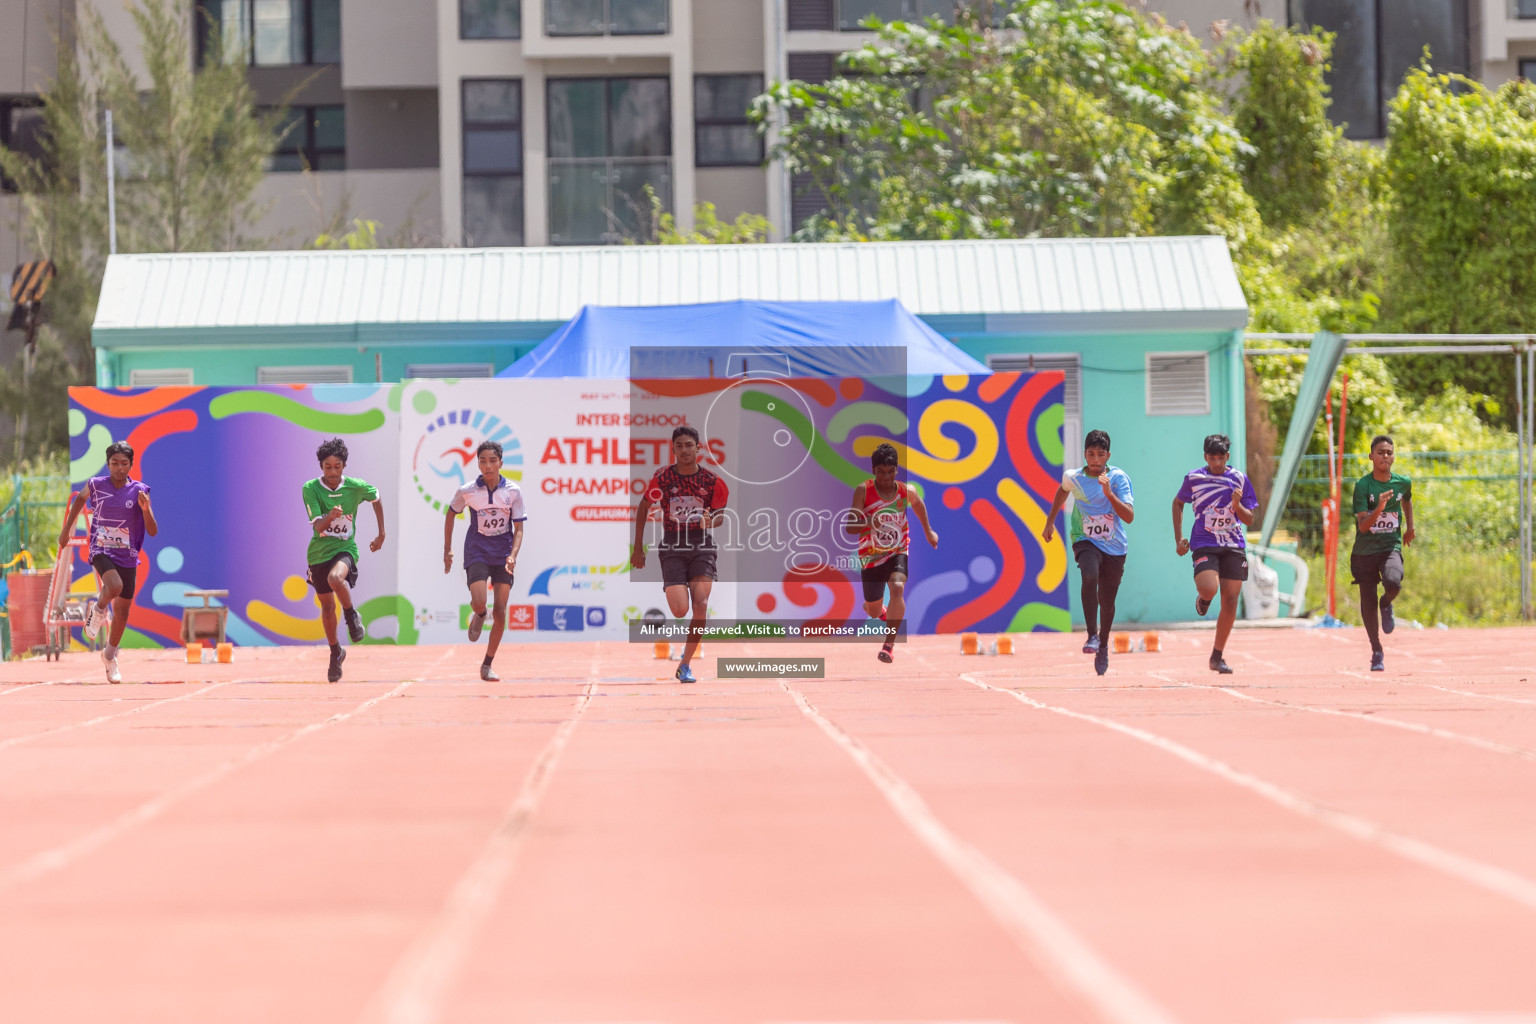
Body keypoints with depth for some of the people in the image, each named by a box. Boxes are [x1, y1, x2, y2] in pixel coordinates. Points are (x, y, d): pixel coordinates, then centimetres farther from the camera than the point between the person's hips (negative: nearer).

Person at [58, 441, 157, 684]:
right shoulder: (96, 485, -5)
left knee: (122, 610, 9)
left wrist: (145, 508, -25)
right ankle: (98, 609, 2)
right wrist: (67, 529, 22)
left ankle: (110, 656, 32)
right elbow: (80, 499, 19)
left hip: (127, 555, 2)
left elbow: (153, 531, -7)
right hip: (101, 550, -2)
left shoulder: (139, 491, -5)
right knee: (115, 586, -32)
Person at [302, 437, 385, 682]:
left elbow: (376, 498, 13)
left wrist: (381, 534, 16)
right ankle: (336, 653, 34)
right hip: (319, 551, 2)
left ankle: (351, 615, -7)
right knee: (327, 607, 12)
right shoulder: (311, 489, -12)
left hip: (345, 548, -2)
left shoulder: (356, 487, -10)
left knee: (336, 577, -36)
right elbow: (317, 526, -20)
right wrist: (330, 516, -43)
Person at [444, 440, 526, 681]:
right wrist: (447, 549, 13)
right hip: (477, 554, -1)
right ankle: (478, 616, 19)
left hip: (503, 557, 1)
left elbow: (518, 528, -2)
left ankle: (487, 666, 13)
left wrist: (513, 555, -19)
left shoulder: (513, 491, -6)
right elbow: (451, 514, 11)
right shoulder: (467, 491, -7)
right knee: (479, 603, -21)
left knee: (500, 612, -1)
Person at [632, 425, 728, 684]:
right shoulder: (663, 478, -4)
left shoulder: (711, 481, -3)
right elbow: (643, 508, 9)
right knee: (680, 610, -15)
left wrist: (711, 522, -15)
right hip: (672, 548, 0)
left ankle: (685, 666, -4)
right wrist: (638, 549, 9)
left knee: (701, 605, -17)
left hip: (701, 548, 0)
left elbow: (722, 513, 10)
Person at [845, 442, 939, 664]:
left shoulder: (906, 492, -9)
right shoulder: (863, 491, -16)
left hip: (898, 553, 0)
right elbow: (850, 528, -20)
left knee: (897, 588, -31)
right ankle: (880, 609, 55)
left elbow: (918, 504, 16)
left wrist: (928, 531, 27)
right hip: (871, 556, 0)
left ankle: (889, 645, -29)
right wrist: (868, 523, -41)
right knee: (874, 612, 14)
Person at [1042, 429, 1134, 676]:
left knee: (1107, 600, 10)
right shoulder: (1073, 477, -5)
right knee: (1089, 577, -32)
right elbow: (1063, 490, 21)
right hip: (1086, 541, 0)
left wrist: (1109, 493, -33)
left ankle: (1103, 646, 35)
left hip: (1114, 547, 0)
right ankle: (1092, 635, -26)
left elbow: (1129, 516, -21)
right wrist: (1050, 521, 23)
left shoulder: (1119, 478, -12)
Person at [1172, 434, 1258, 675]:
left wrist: (1238, 505, -17)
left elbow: (1249, 520, 4)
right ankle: (1202, 599, 15)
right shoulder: (1194, 478, 0)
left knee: (1230, 602, -1)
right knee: (1209, 589, -27)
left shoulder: (1240, 479, 1)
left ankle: (1217, 658, 12)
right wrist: (1179, 538, 11)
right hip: (1204, 544, -2)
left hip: (1234, 547, 2)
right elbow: (1178, 503, 18)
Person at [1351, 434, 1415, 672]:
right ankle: (1377, 652, 22)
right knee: (1368, 603, 2)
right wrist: (1379, 508, -32)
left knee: (1393, 583, -31)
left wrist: (1410, 527, 29)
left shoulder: (1403, 483, 1)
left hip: (1391, 547, 1)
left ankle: (1387, 604, 7)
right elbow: (1362, 525, -16)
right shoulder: (1363, 486, -10)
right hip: (1365, 551, -1)